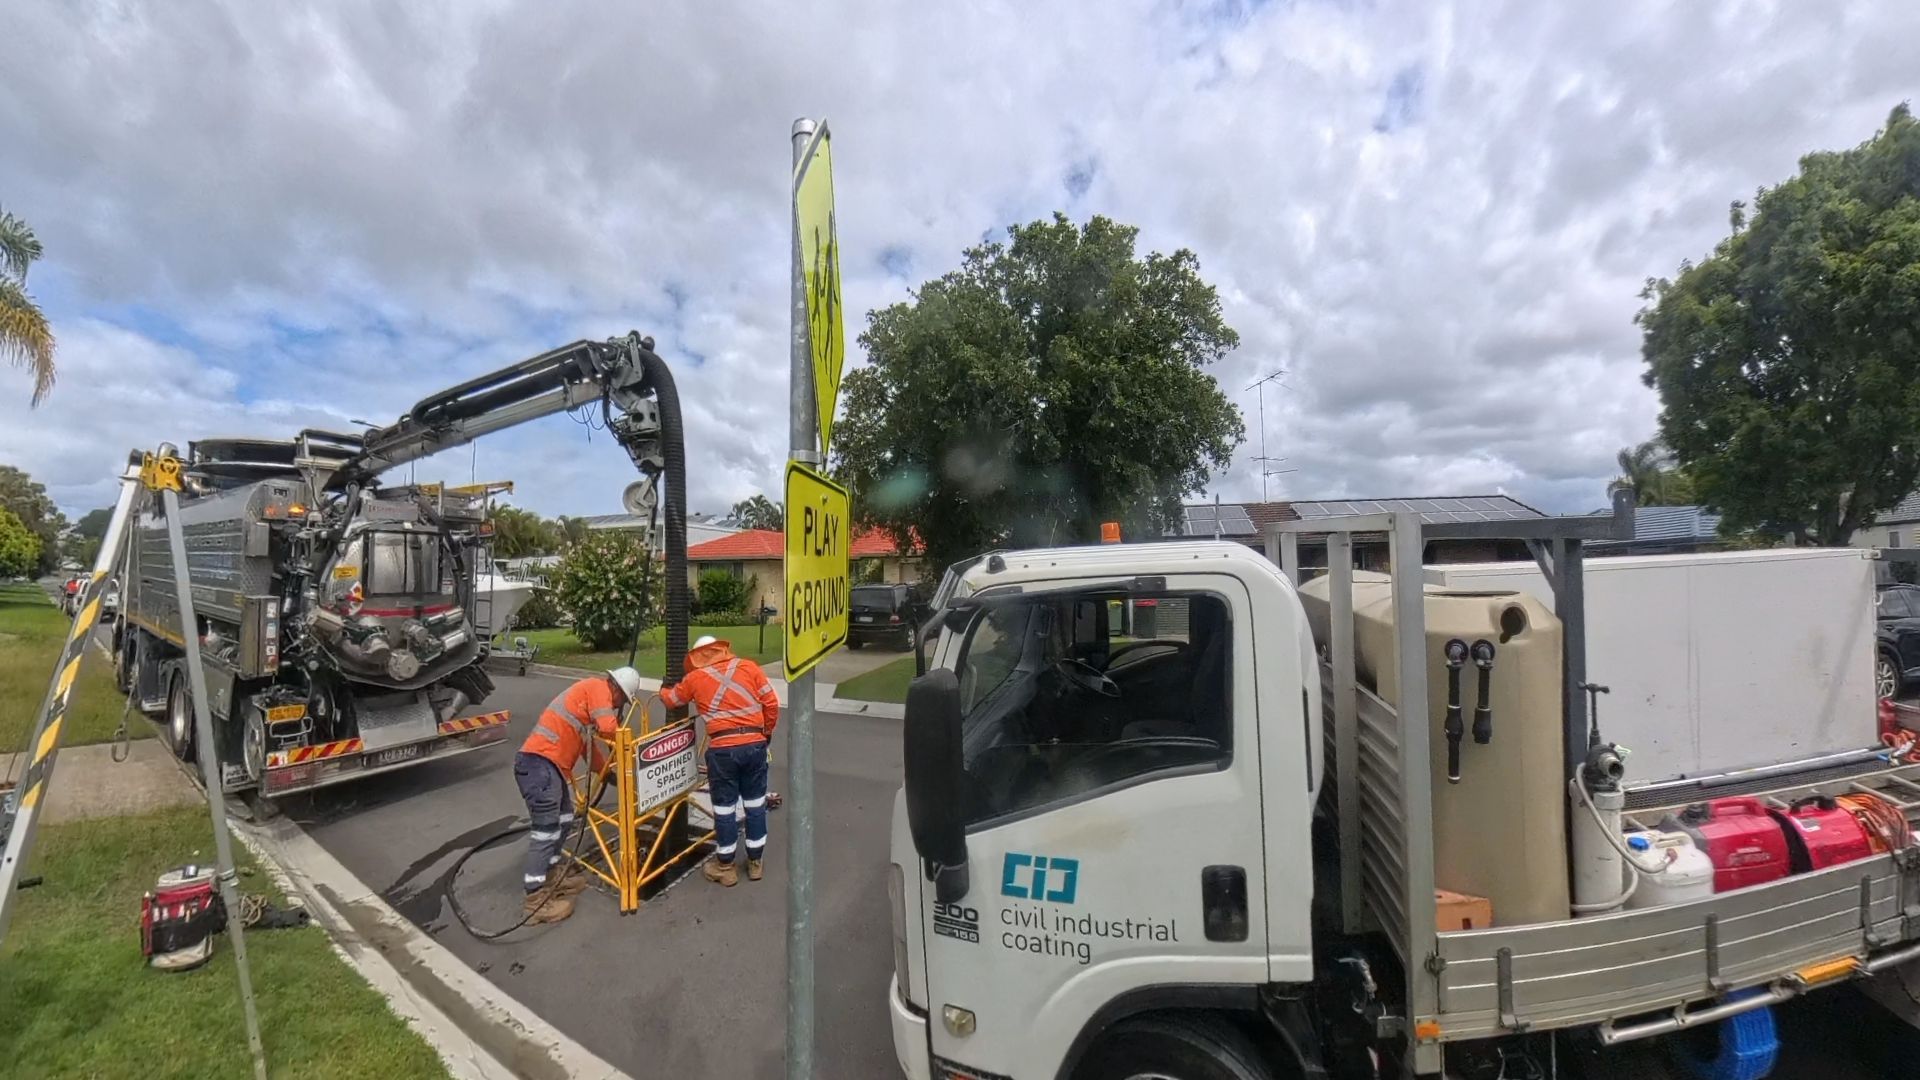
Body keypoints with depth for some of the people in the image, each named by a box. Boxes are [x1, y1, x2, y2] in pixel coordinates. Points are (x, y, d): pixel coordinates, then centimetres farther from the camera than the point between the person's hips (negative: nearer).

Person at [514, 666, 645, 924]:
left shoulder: (590, 693, 24)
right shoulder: (598, 687, -6)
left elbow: (588, 743, 31)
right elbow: (609, 729, -18)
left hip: (547, 764, 10)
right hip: (539, 763, -10)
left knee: (564, 819, 20)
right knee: (547, 830, -8)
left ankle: (550, 875, 32)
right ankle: (537, 899, -3)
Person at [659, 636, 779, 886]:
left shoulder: (695, 678, 6)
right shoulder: (749, 667, 6)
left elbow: (670, 700, 24)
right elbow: (771, 703, 4)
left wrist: (664, 690, 47)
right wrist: (766, 733, 19)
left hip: (722, 749, -2)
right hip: (755, 744, 2)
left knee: (724, 807, 12)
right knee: (755, 803, 14)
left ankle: (725, 866, 24)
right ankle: (755, 861, 27)